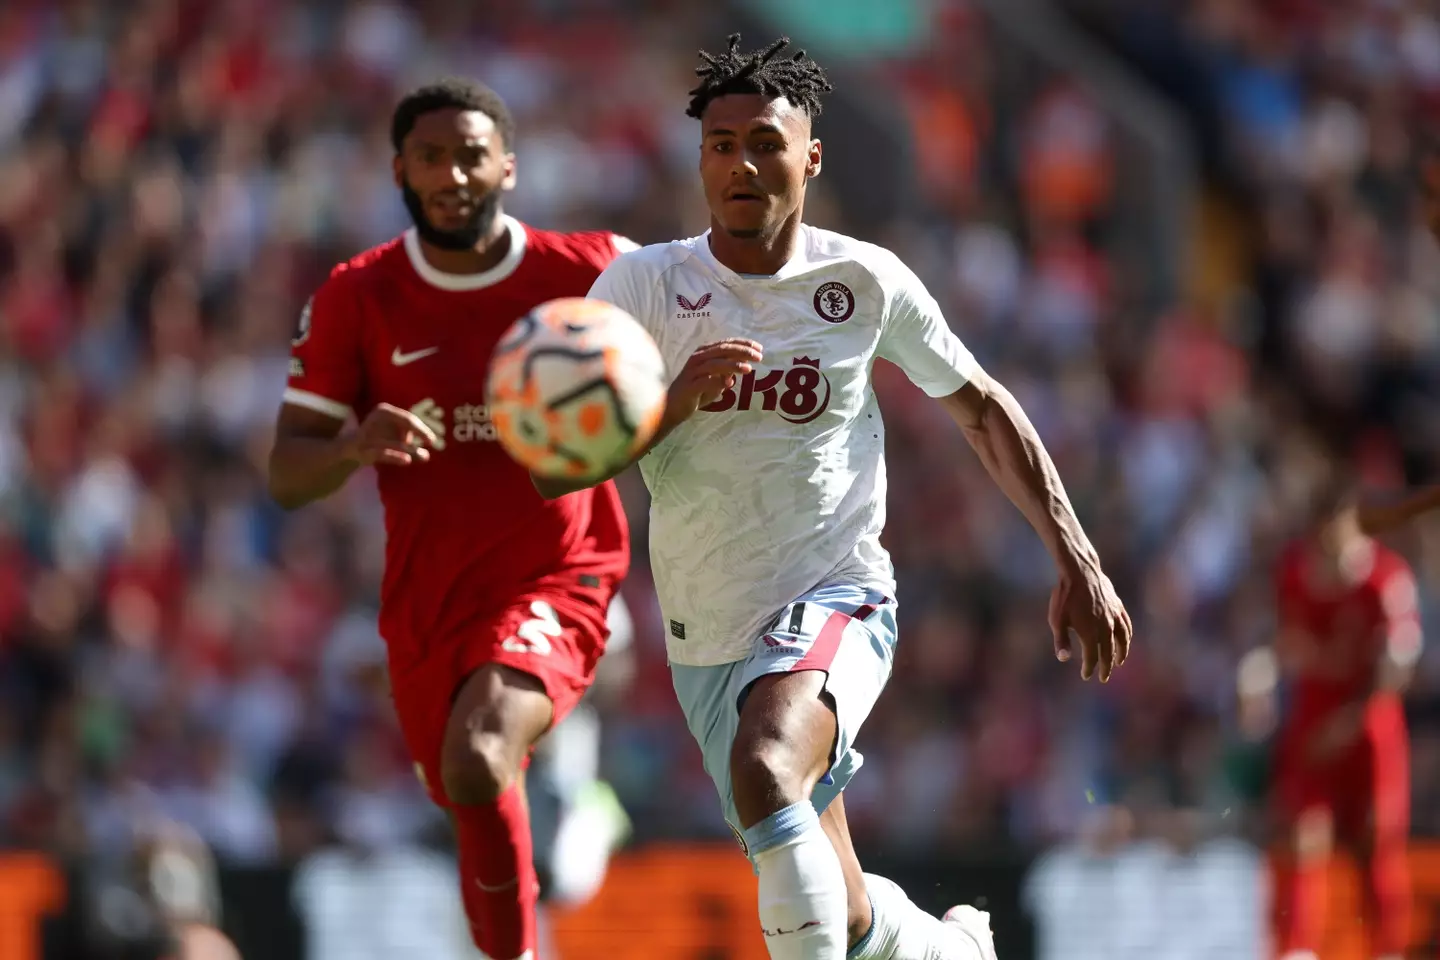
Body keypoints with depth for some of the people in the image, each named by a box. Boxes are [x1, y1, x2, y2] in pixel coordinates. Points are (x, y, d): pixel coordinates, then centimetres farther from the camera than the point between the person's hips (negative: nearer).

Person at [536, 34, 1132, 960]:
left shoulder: (866, 281, -1)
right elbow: (553, 468, -7)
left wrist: (1079, 561, 7)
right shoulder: (642, 284, -3)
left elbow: (984, 408, 12)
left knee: (765, 770, -36)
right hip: (709, 632, 3)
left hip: (835, 598, -3)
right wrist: (675, 404, -25)